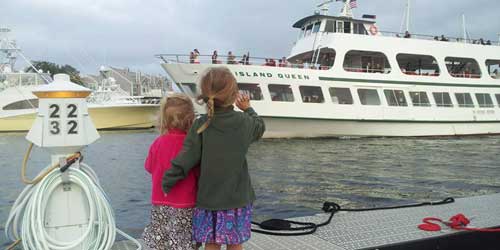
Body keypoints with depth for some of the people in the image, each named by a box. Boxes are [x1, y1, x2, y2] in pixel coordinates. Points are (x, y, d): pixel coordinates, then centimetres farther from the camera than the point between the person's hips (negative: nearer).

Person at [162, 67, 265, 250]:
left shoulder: (201, 125, -14)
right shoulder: (244, 122, -8)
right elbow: (260, 127, 17)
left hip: (209, 200, -1)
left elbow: (183, 163, -15)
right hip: (238, 199, 1)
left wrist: (165, 186, -3)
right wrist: (248, 109, 32)